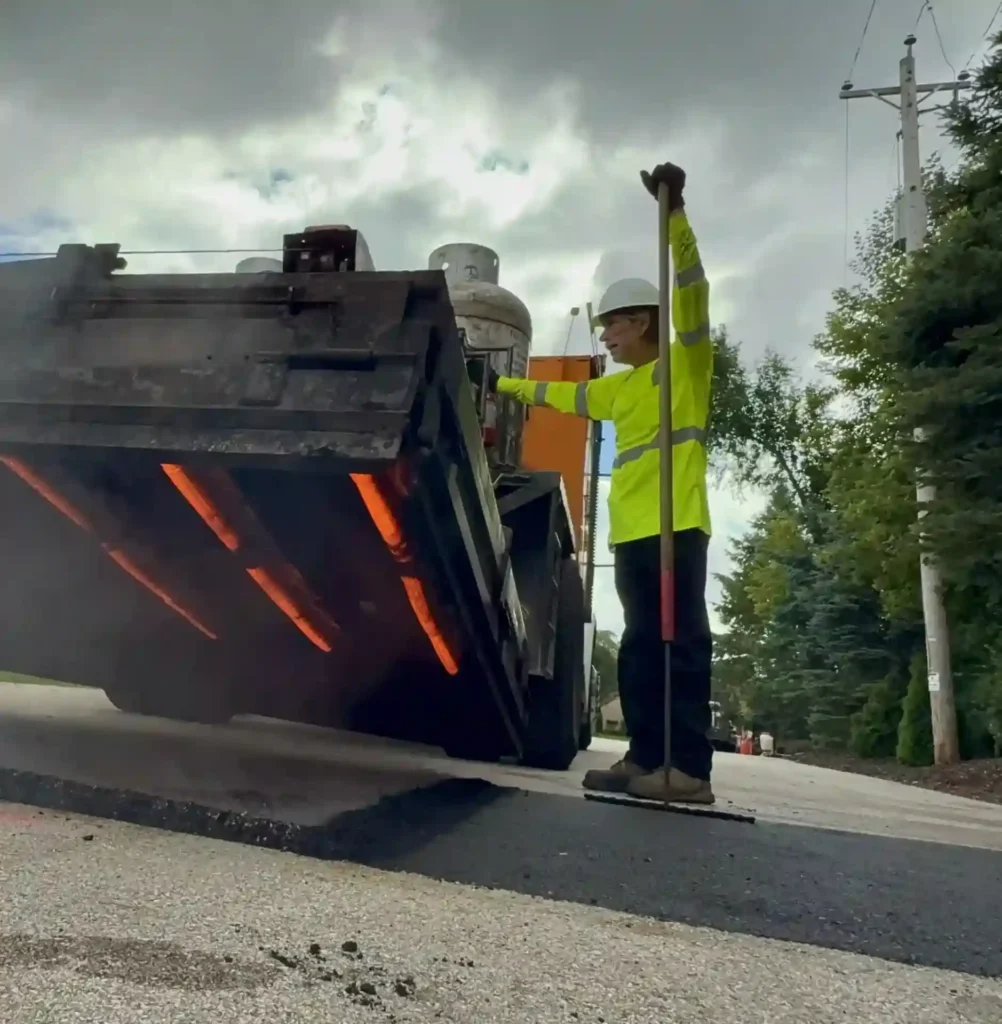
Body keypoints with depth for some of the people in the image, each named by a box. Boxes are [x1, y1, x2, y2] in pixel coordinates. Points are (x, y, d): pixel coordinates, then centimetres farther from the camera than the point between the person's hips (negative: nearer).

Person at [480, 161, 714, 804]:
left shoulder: (686, 364, 4)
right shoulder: (621, 388, 25)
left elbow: (692, 291, -10)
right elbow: (565, 395, 38)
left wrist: (674, 213, -20)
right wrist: (508, 386, 47)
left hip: (675, 526, -8)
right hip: (630, 533, 8)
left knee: (682, 643, -10)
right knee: (641, 647, 6)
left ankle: (691, 770, -9)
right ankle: (646, 759, 10)